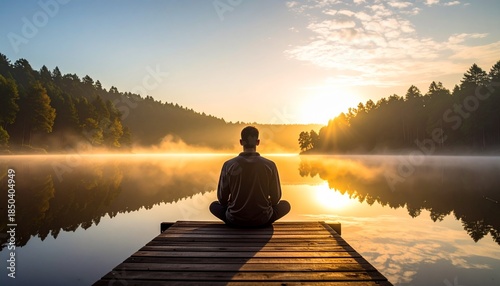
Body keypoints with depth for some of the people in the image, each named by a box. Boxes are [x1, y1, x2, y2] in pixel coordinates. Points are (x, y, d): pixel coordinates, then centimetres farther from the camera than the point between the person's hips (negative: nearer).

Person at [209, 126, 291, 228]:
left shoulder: (229, 165, -10)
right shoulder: (270, 165, -10)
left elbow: (222, 198, -1)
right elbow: (276, 197, 0)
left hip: (235, 219, 0)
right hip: (262, 220, 0)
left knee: (214, 205, 29)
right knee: (285, 204, 26)